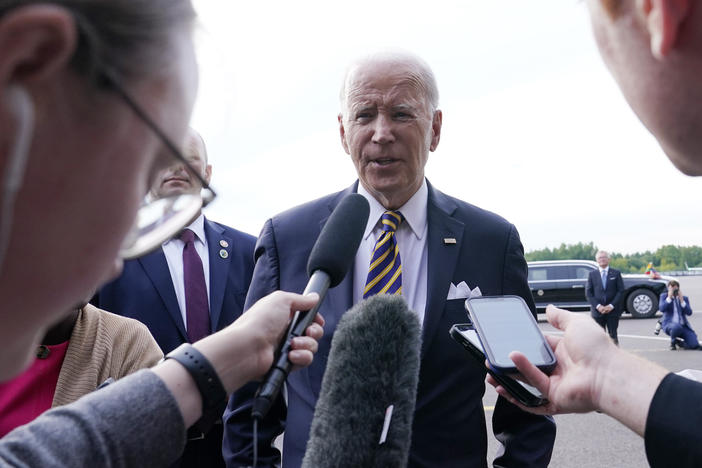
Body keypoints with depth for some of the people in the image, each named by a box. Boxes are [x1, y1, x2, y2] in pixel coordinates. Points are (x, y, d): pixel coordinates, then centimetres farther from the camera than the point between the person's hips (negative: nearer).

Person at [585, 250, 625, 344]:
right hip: (597, 311, 1)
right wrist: (598, 306, -10)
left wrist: (611, 305, -10)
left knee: (613, 335, 2)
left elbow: (621, 291, 0)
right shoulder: (592, 274, 7)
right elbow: (588, 293, 3)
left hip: (612, 310, -1)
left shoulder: (616, 273, 6)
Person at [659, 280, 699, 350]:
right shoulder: (664, 296, 5)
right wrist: (669, 297, -16)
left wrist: (682, 301, -11)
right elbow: (661, 309, -13)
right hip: (669, 324, -3)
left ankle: (679, 342, 18)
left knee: (694, 345, -18)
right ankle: (673, 342, -6)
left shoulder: (684, 298, 12)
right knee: (677, 327, -41)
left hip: (683, 326, 3)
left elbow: (689, 312, -3)